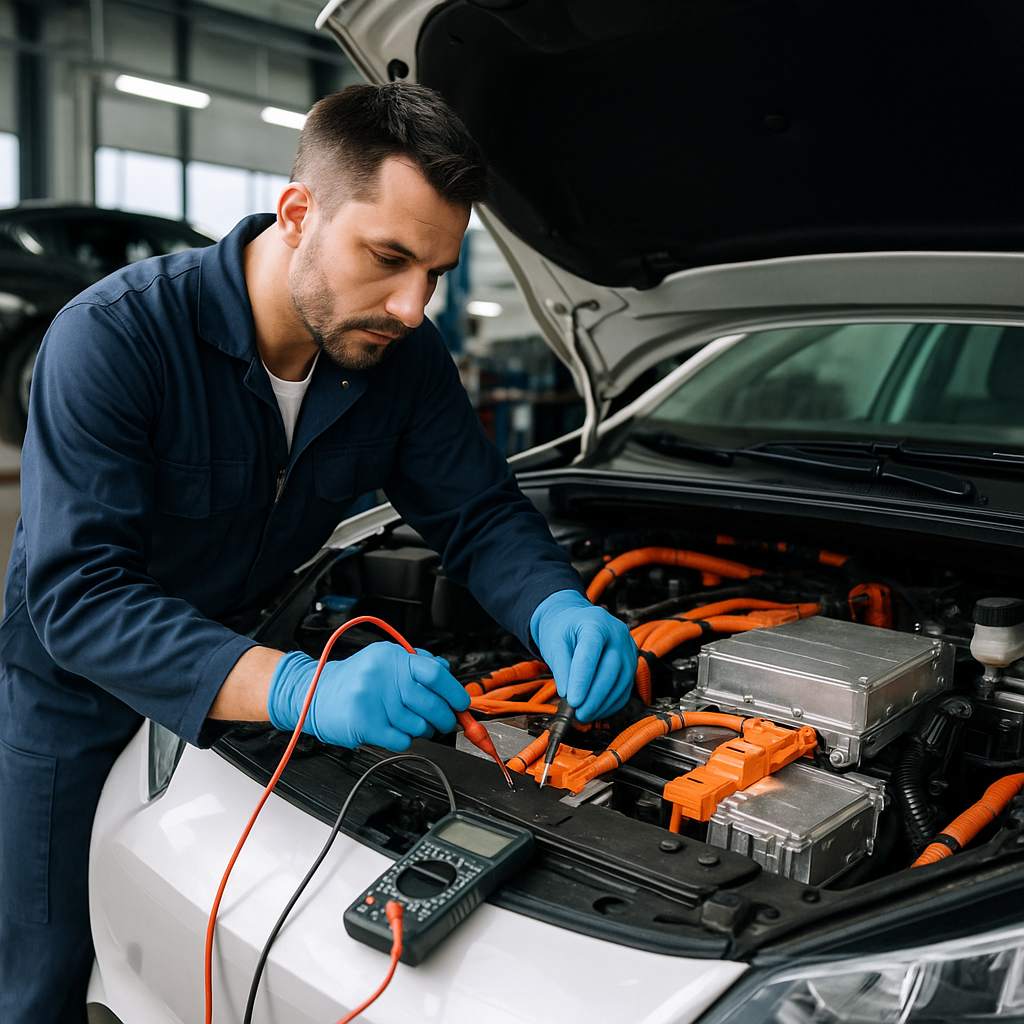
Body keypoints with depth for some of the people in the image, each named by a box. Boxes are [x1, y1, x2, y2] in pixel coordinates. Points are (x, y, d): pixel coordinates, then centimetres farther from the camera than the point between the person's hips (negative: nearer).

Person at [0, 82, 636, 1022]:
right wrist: (297, 689, -50)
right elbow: (78, 593, -36)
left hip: (245, 650, 4)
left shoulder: (403, 355, -14)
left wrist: (559, 611, -32)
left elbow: (481, 516, -9)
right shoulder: (113, 336, -30)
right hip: (78, 691, -3)